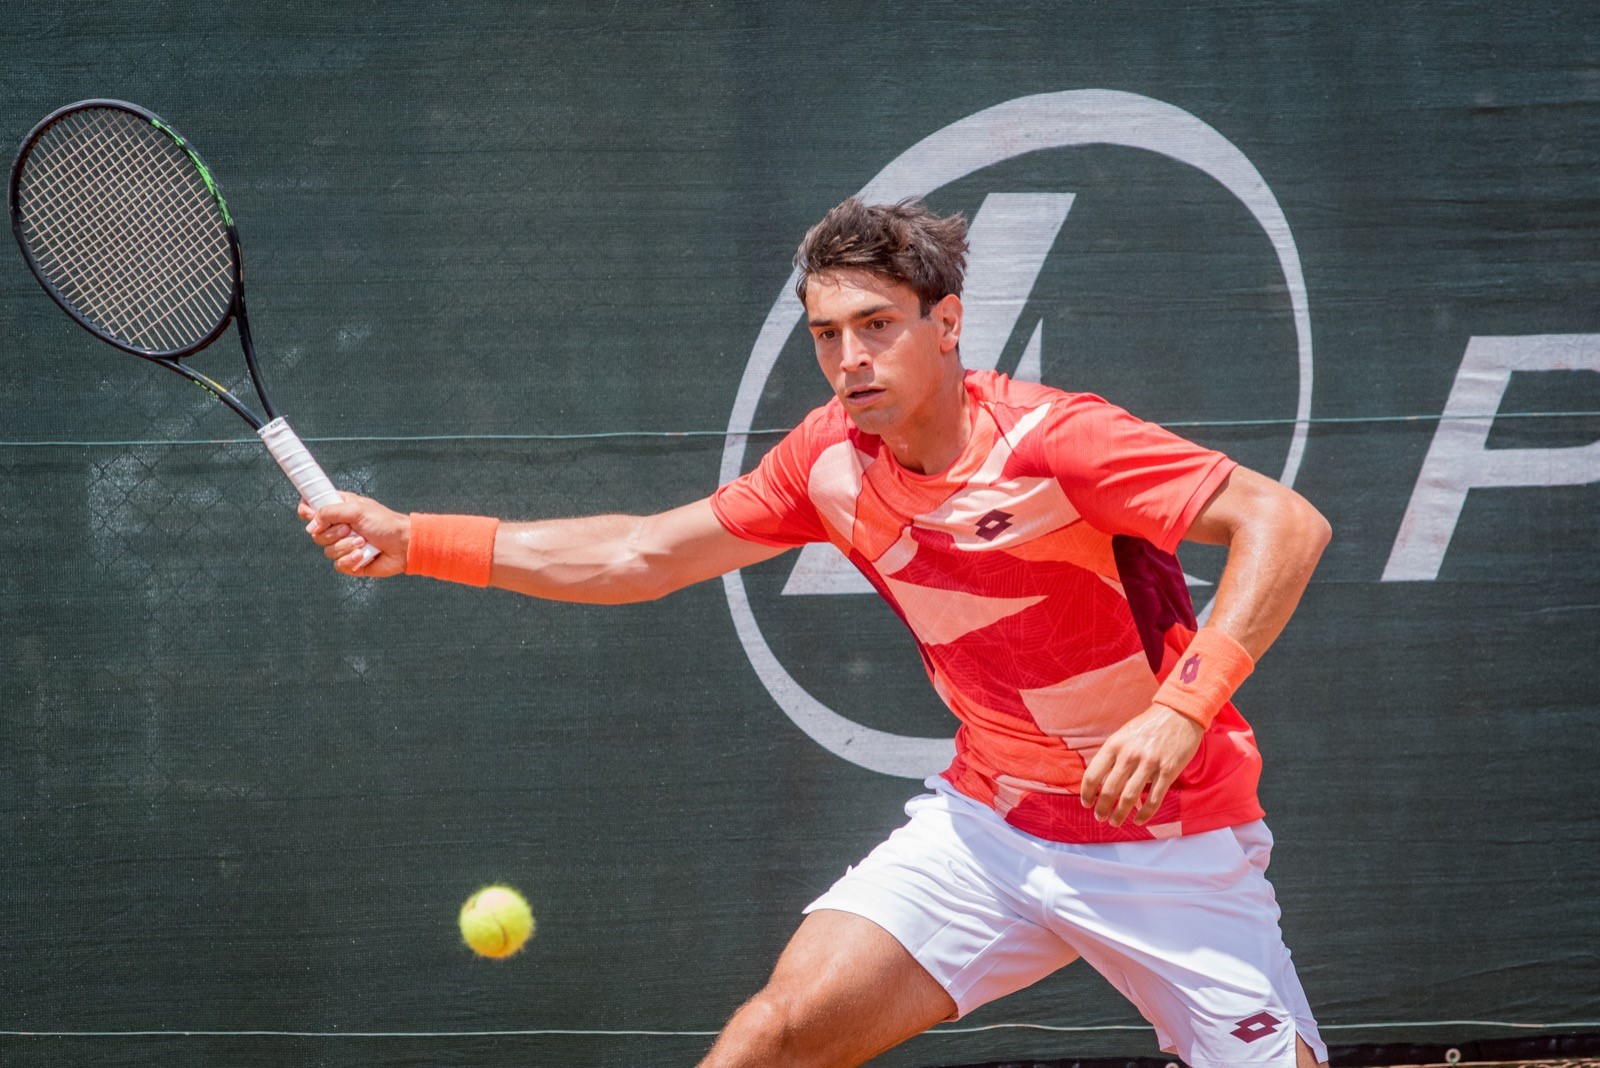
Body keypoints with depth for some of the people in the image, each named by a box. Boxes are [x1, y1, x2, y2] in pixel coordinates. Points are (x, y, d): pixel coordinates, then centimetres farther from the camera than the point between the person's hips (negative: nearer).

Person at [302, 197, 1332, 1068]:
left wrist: (1180, 711, -39)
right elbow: (641, 555, 7)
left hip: (1168, 841, -4)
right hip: (989, 822, 4)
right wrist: (413, 540, 2)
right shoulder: (832, 458, -3)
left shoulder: (1052, 441, -22)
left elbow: (1286, 521, -28)